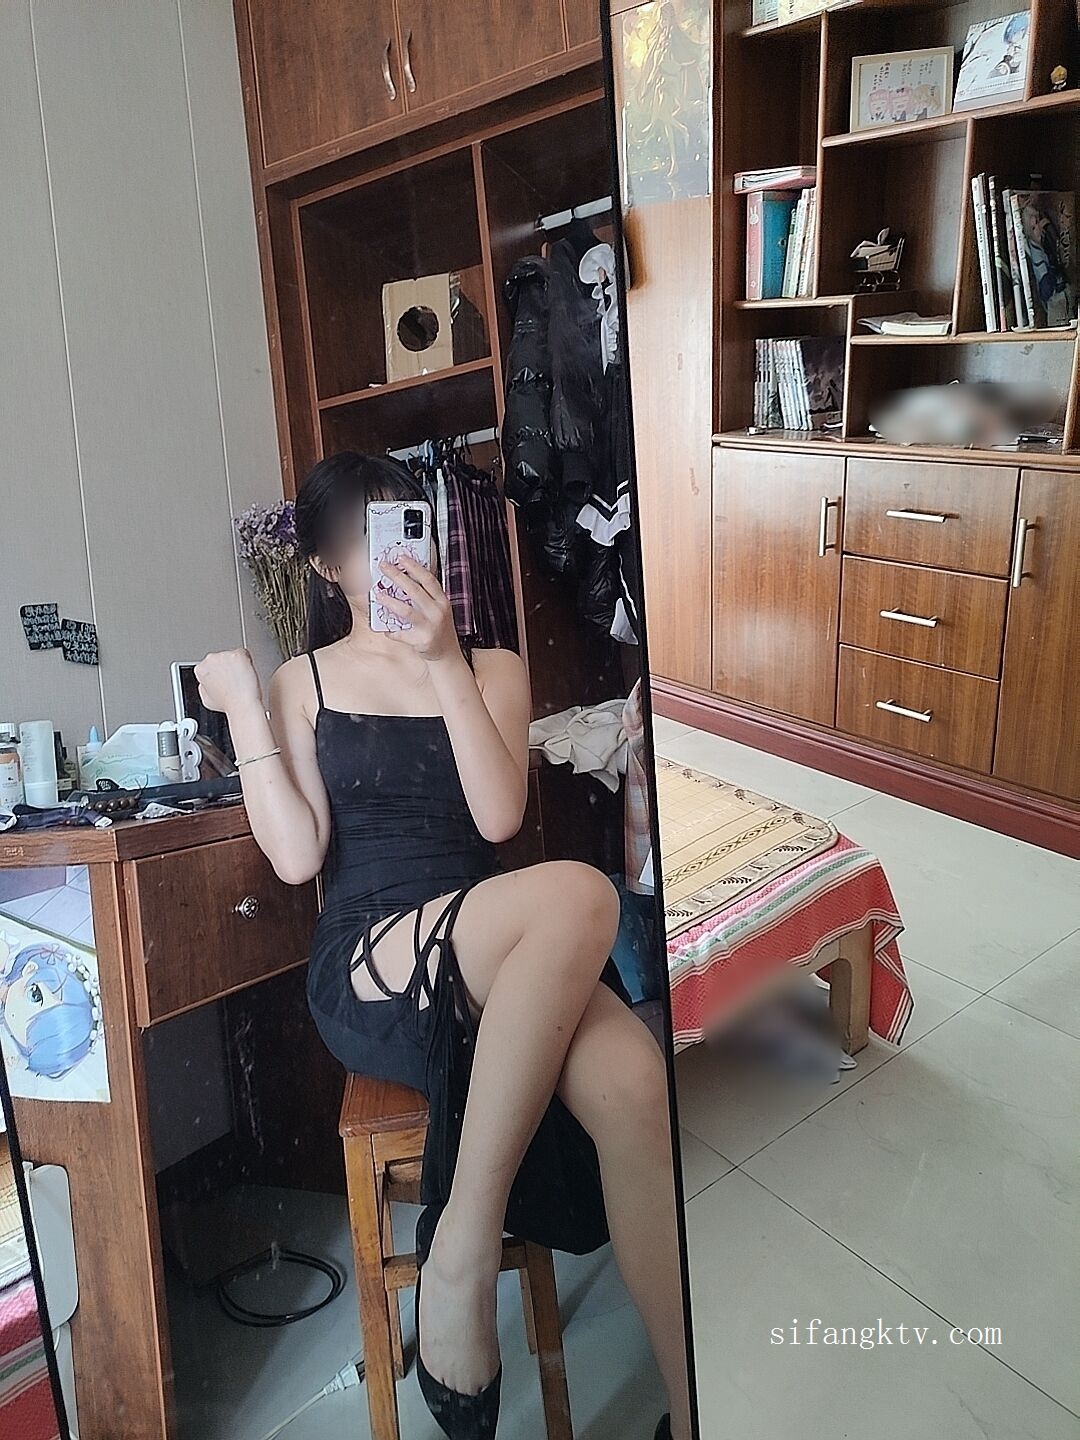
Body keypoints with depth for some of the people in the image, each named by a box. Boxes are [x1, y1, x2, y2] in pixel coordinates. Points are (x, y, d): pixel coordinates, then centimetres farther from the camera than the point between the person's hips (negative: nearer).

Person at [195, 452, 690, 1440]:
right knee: (576, 893, -35)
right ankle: (462, 1253, -24)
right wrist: (242, 711, -3)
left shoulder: (492, 668, 16)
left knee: (634, 1082, -32)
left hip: (497, 966, 3)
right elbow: (297, 857, 1)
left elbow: (498, 816, -3)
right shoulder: (303, 683, 13)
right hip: (368, 975, -2)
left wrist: (444, 664, -9)